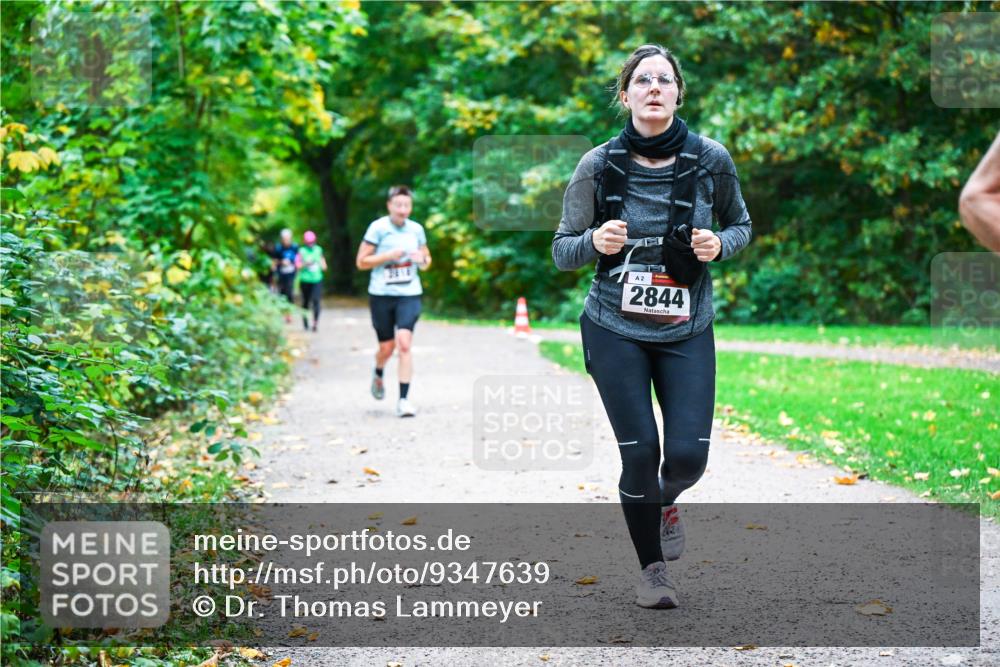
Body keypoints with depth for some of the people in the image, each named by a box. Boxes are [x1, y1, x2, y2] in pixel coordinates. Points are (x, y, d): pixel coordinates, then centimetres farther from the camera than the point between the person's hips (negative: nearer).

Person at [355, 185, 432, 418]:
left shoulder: (416, 229, 5)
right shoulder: (378, 228, -5)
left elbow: (427, 259, 19)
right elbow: (361, 262, -4)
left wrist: (422, 261, -5)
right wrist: (388, 255, -16)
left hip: (409, 294, 1)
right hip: (381, 294, -1)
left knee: (405, 344, -14)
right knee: (387, 347, 7)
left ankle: (404, 399, -13)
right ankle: (378, 374, 43)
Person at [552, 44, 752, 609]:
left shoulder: (711, 160, -6)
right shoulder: (599, 165, -8)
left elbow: (741, 225, 10)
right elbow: (562, 252, -1)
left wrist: (719, 244, -12)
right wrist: (596, 242, -23)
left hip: (687, 333, 1)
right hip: (615, 330, -1)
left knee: (689, 455, -7)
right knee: (640, 451, -3)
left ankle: (664, 502, 32)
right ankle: (652, 568, 21)